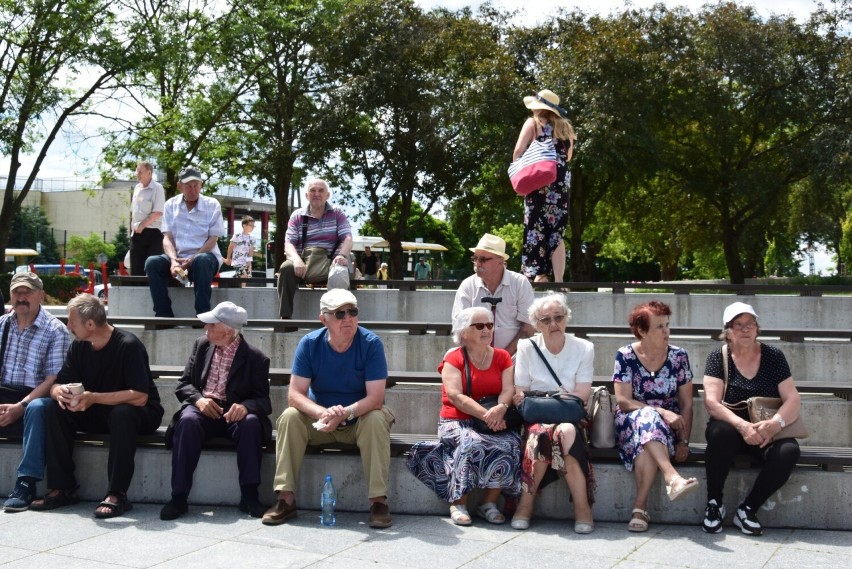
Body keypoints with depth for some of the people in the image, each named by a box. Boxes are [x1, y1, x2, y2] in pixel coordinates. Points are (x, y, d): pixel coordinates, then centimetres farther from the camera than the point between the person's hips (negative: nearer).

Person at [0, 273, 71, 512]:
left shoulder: (55, 331, -2)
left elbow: (53, 379, -9)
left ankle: (26, 483, -34)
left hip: (33, 399, -4)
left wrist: (20, 407, -19)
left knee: (37, 408, -37)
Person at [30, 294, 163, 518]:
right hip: (98, 414, 6)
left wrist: (94, 398, -32)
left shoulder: (129, 346, -20)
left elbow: (140, 397, -27)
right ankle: (62, 489, -14)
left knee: (122, 413, -39)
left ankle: (117, 494, -32)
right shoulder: (79, 346, 1)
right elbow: (58, 384, 1)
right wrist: (60, 392, -24)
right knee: (54, 408, -15)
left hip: (140, 414, -6)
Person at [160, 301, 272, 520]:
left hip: (233, 412, -2)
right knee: (187, 421, -33)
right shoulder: (202, 345, 9)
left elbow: (263, 400, -5)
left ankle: (249, 496, -28)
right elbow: (183, 384, 9)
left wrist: (245, 406, -29)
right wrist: (198, 399, -14)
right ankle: (178, 497, -32)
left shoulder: (255, 358, -2)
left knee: (251, 422, -35)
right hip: (203, 408, 2)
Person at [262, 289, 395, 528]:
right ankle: (286, 499, -21)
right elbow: (295, 394, -17)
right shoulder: (309, 344, -12)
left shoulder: (371, 344, -18)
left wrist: (345, 413, -40)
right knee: (289, 417, -23)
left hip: (361, 417, -2)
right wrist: (322, 413, -37)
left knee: (376, 419, -32)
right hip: (320, 418, 2)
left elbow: (375, 398, -23)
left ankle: (379, 501, -30)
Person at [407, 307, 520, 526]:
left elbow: (508, 390, -1)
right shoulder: (453, 359, 3)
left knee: (510, 445, -27)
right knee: (471, 443, -35)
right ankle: (458, 502, -21)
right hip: (458, 422, -3)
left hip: (495, 424, 3)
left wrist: (500, 409, -25)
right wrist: (486, 415, -24)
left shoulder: (502, 358, 13)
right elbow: (455, 396, -11)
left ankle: (489, 502, -12)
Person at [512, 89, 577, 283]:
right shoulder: (564, 127, 17)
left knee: (536, 230, -1)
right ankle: (559, 281, -1)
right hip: (562, 183, 4)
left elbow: (518, 151, -6)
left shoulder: (533, 123, 3)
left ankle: (538, 276, -7)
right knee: (556, 233, 5)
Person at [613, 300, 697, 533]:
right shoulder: (625, 356, -2)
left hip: (669, 426, 1)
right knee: (647, 418, -37)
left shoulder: (678, 356, 2)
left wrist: (684, 442, -10)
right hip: (630, 425, -1)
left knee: (647, 445, -35)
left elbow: (686, 404, 2)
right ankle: (672, 478, -51)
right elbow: (623, 401, -10)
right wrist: (661, 412, -22)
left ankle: (640, 507, -32)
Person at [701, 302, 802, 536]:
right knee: (721, 433, -36)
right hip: (732, 428, -1)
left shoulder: (773, 356, 1)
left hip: (767, 432, 2)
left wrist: (776, 423, -27)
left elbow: (793, 399, -5)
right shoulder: (718, 357, -3)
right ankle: (714, 503, -16)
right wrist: (743, 426, -30)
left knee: (789, 451, -30)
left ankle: (747, 510, -14)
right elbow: (712, 402, -14)